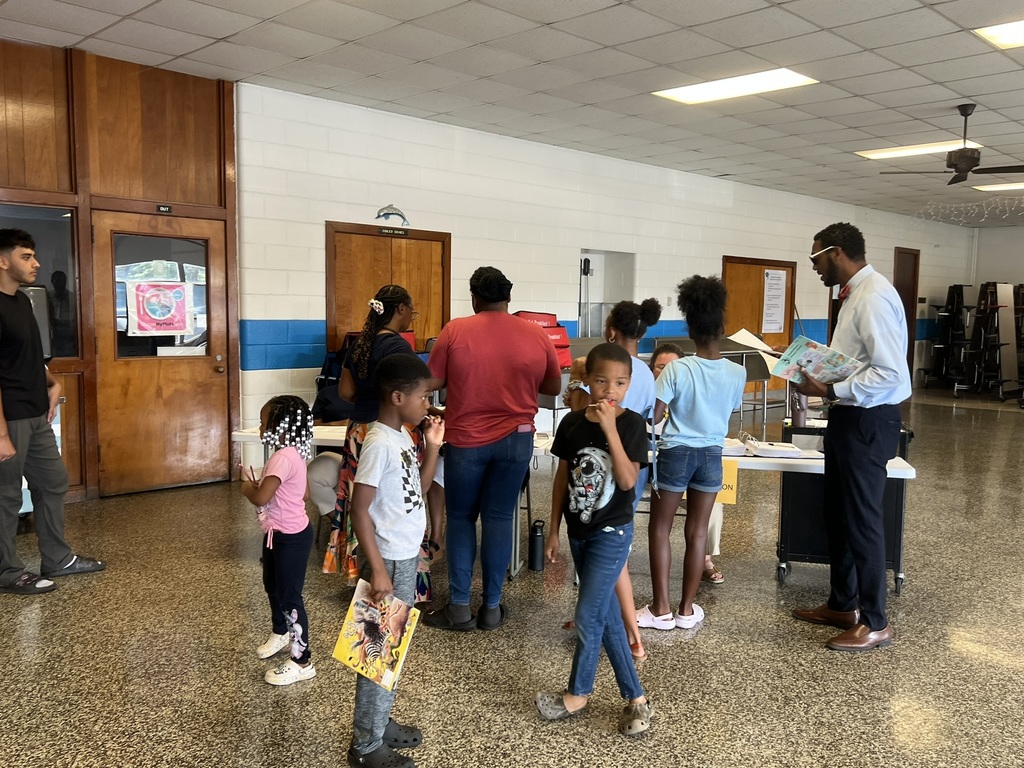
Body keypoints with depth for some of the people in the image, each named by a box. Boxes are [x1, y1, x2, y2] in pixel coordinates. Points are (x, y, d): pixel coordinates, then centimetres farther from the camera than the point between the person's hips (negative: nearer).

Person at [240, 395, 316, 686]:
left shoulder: (283, 458, -26)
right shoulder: (291, 453, 5)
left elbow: (261, 498, -33)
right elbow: (305, 494, 14)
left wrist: (247, 488, -9)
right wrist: (259, 485, 10)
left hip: (291, 538, -11)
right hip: (279, 533, 11)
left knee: (289, 596, -2)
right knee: (272, 585, 27)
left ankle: (301, 662, 8)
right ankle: (280, 633, 50)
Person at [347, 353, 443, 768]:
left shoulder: (403, 436, 6)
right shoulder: (380, 443, -21)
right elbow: (359, 509, -22)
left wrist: (433, 447, 5)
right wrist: (377, 569, -24)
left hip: (406, 556, 9)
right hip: (389, 561, -9)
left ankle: (379, 723, 33)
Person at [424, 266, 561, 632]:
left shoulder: (454, 331, -7)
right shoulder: (537, 335, -1)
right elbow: (553, 388, 8)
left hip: (466, 439, -1)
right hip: (516, 439, 2)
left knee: (460, 518, 11)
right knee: (499, 519, 9)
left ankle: (459, 607, 12)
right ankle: (492, 607, 14)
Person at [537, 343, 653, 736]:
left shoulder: (631, 423, -12)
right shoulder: (572, 423, -2)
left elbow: (627, 480, -22)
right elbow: (562, 478, 6)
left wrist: (610, 428, -28)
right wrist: (553, 531, 7)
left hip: (611, 533, -5)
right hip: (578, 531, 5)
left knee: (588, 616, -1)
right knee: (607, 617, 12)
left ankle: (577, 694, 21)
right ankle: (636, 697, 25)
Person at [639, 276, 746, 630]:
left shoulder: (677, 369, -16)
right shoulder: (737, 373, -5)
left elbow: (653, 416, -16)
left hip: (676, 453, -3)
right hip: (711, 455, 3)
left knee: (660, 529, 9)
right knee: (697, 531, 11)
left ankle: (661, 609, 12)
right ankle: (687, 609, 19)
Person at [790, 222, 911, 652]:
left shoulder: (874, 298, -20)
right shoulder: (853, 294, 11)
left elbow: (889, 373, -26)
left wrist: (830, 390, -23)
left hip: (868, 422, -10)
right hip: (849, 417, 10)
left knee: (862, 521, 1)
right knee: (838, 516, 18)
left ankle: (874, 623, 16)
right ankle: (842, 605, 33)